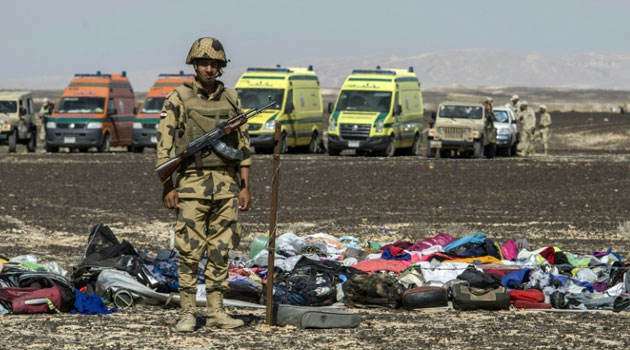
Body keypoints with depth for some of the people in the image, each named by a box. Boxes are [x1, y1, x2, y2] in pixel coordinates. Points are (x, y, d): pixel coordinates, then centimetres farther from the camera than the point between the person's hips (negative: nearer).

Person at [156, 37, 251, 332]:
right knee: (190, 252, -4)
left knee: (221, 250, 5)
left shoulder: (231, 100, 10)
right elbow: (164, 145, -3)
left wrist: (245, 187, 7)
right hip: (192, 185, -4)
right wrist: (168, 187, -9)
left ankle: (216, 311, 11)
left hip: (226, 186, 4)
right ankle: (187, 313, 0)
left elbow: (243, 146, 13)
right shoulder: (179, 99, -1)